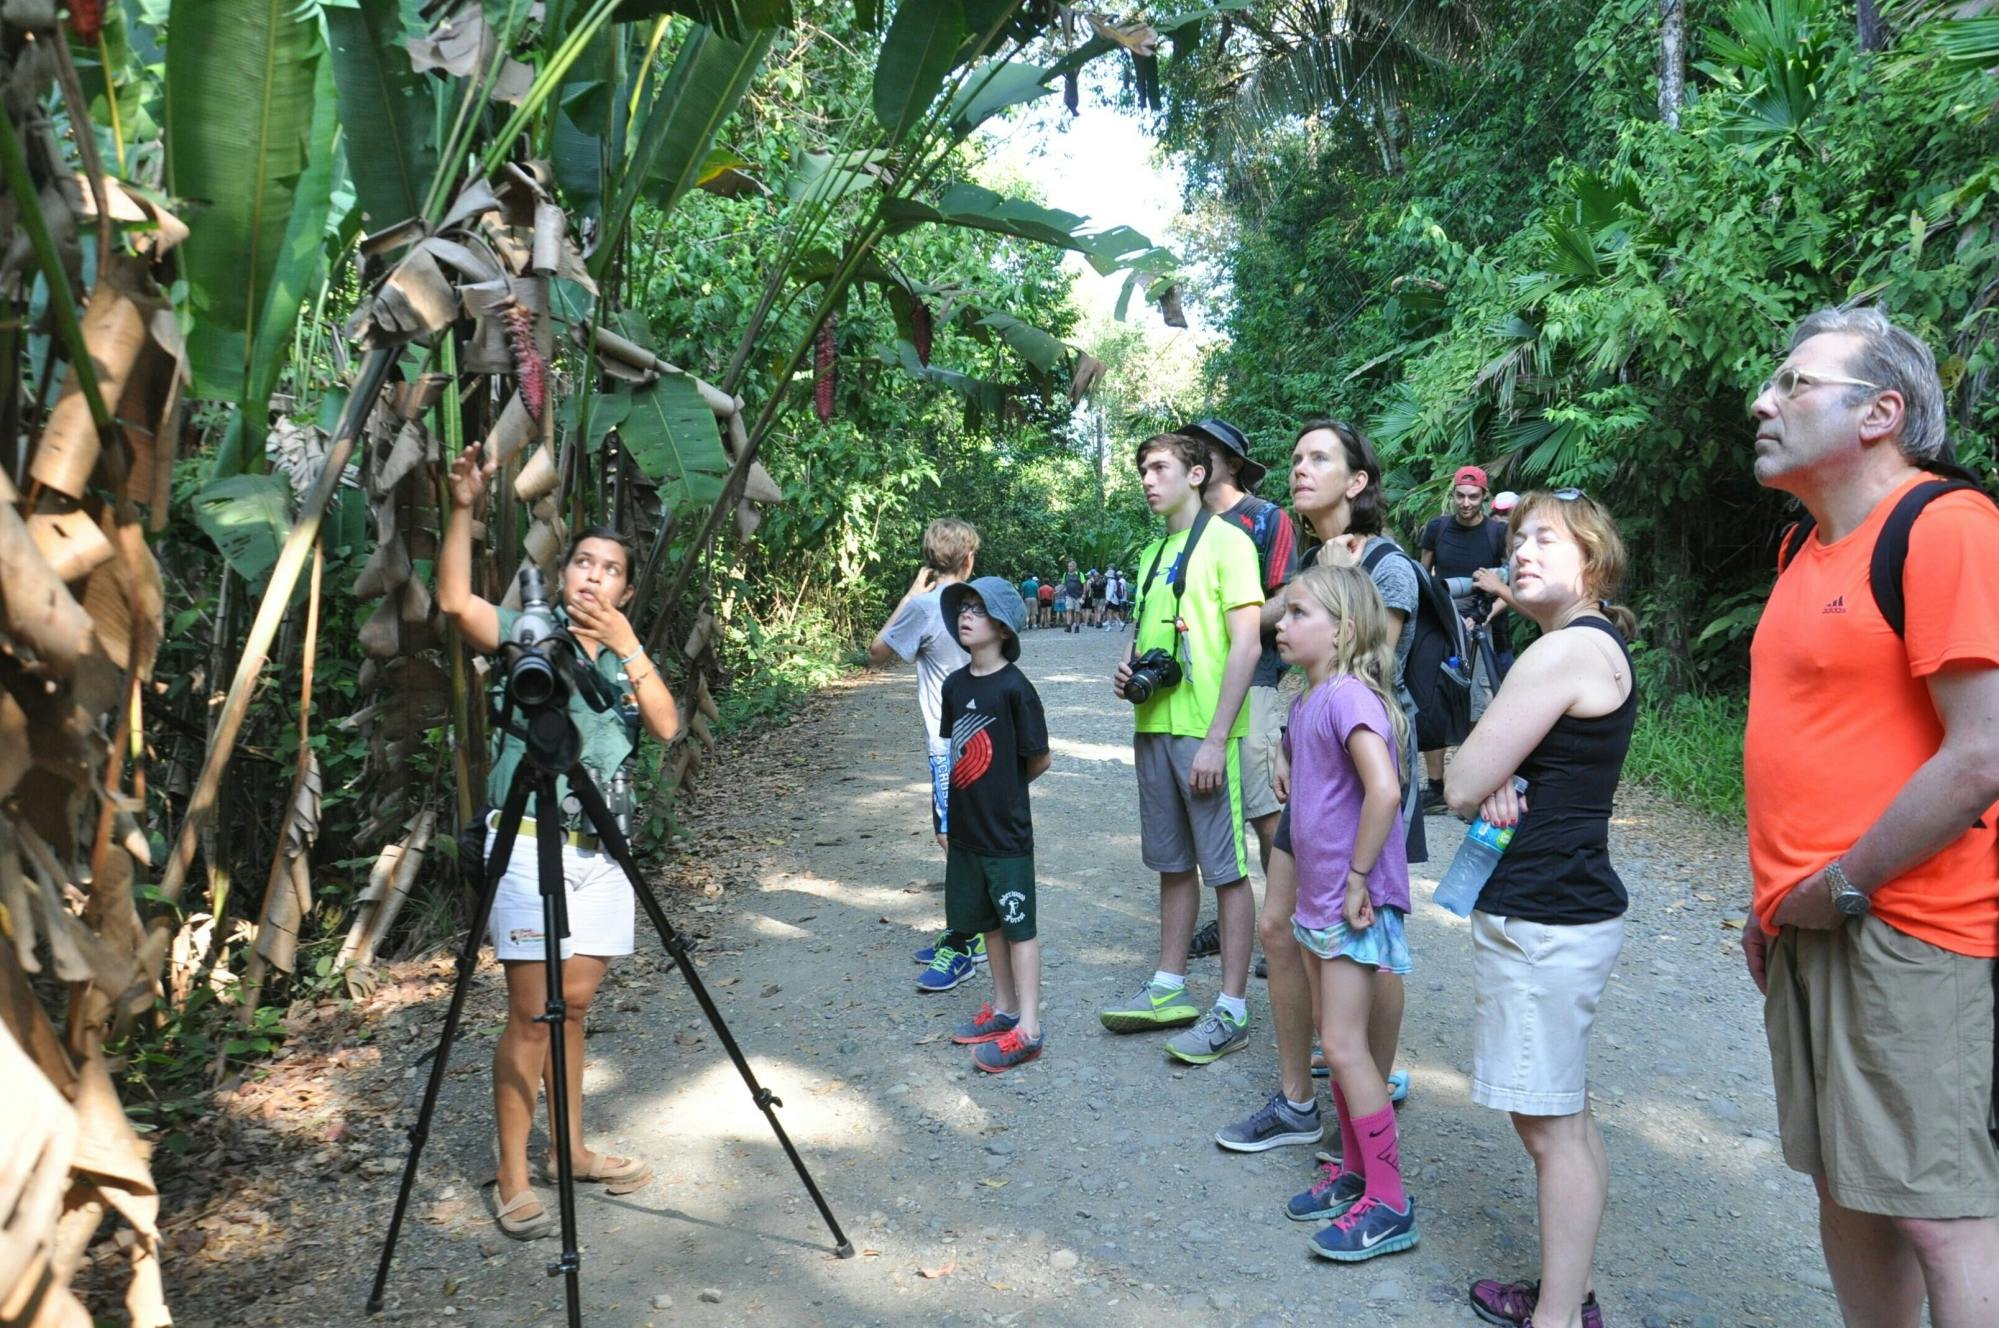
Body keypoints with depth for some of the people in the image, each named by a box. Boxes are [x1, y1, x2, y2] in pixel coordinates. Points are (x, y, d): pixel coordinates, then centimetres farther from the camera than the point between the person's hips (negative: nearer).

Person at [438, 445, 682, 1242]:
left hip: (602, 847, 5)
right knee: (532, 1012, -5)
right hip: (528, 840, -4)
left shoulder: (629, 660, 14)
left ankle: (570, 1151, 25)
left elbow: (667, 726, -4)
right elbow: (455, 602, -17)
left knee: (572, 1004, 12)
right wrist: (463, 509, -22)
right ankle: (513, 1180, 3)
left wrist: (627, 646, -10)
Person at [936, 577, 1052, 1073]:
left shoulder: (1014, 687, -15)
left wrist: (1005, 788, 5)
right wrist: (947, 817, 13)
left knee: (1018, 925, 1)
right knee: (987, 921, 17)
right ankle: (1003, 1008, 31)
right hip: (965, 828, 7)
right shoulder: (954, 685, 5)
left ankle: (1028, 1029, 7)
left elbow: (1038, 759, -9)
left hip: (1007, 832, -7)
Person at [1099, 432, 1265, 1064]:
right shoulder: (1154, 551, 16)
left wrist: (1216, 739, -19)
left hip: (1206, 733, -8)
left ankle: (1231, 1011, 7)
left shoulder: (1225, 542, -8)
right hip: (1154, 727, 8)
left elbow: (1247, 644, -15)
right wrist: (1128, 669, 3)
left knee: (1226, 869, 0)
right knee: (1173, 863, 16)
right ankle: (1168, 988, 27)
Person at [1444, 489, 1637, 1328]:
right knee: (1562, 1116, 18)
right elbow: (1472, 784, 14)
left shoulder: (1567, 650, -17)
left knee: (1549, 1124, -1)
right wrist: (1504, 787, -7)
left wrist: (1490, 783, 3)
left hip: (1544, 921, -10)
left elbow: (1461, 786, -18)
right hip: (1560, 909, 10)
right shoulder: (1599, 644, 14)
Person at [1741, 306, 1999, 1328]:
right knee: (1845, 1187, 15)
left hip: (1902, 928, -8)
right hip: (1807, 926, 9)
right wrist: (1775, 899, 15)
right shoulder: (1812, 548, 15)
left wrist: (1841, 890, -14)